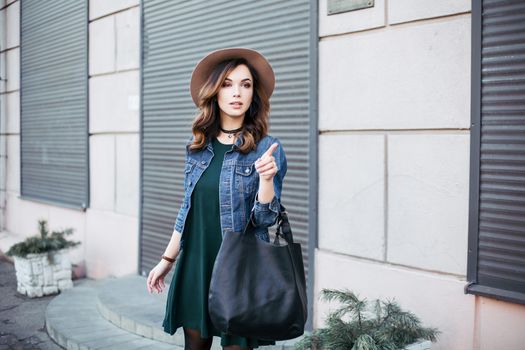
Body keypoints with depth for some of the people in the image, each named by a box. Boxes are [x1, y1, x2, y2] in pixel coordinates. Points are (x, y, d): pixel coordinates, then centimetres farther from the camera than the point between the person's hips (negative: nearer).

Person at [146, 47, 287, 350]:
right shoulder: (197, 145, 5)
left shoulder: (267, 148, -8)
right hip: (196, 264, 4)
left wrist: (266, 178, -28)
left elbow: (265, 219, -11)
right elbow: (187, 210, 12)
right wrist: (167, 260, 14)